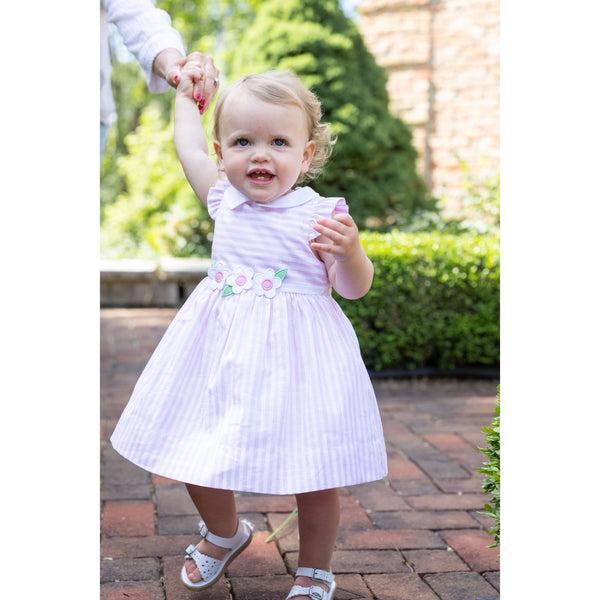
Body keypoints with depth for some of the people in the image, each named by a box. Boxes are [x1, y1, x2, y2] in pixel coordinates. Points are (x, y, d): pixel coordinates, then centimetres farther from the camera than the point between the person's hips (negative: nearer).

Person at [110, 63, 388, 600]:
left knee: (313, 475, 2)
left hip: (294, 354, -4)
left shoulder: (319, 214, -9)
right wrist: (186, 95, 32)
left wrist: (349, 250, -24)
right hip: (220, 349, 4)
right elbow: (189, 147, 20)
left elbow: (353, 288, -5)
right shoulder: (225, 199, 4)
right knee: (195, 457, 11)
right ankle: (224, 534, 42)